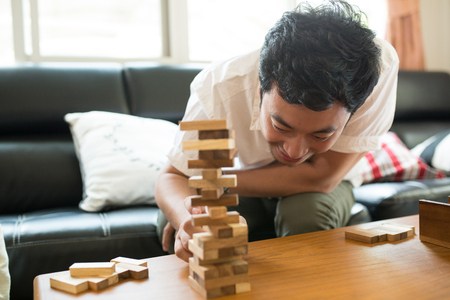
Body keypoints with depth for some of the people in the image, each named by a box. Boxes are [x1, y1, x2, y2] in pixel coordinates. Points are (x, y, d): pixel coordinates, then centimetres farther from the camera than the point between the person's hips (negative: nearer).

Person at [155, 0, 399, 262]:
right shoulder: (218, 89, -34)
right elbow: (173, 176, -25)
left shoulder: (380, 66, -36)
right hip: (251, 191, 0)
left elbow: (321, 178, -34)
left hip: (323, 189, 1)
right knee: (169, 221, -24)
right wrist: (187, 219, -50)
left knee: (307, 212, -34)